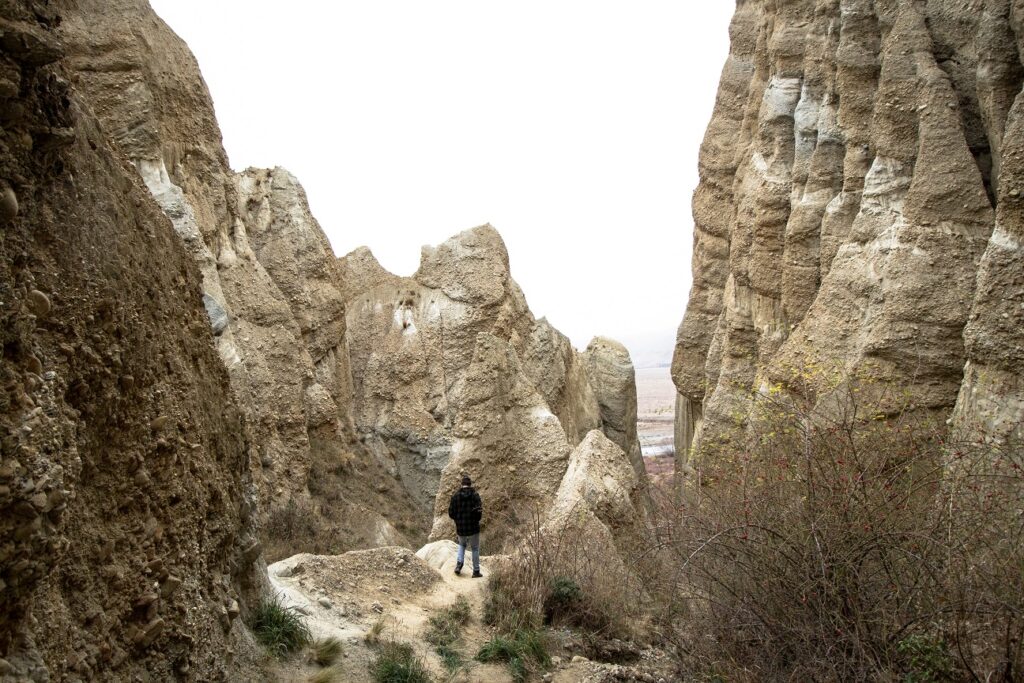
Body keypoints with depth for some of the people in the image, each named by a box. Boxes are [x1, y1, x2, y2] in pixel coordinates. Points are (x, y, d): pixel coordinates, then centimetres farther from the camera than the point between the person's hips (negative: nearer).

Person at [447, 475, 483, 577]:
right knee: (475, 549, 16)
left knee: (462, 545, 29)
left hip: (460, 528, 2)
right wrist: (476, 520, 4)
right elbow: (478, 512, -18)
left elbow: (451, 513, -4)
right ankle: (476, 571, 18)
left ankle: (459, 564, 12)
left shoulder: (455, 496, -3)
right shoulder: (475, 495, -9)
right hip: (473, 528, -2)